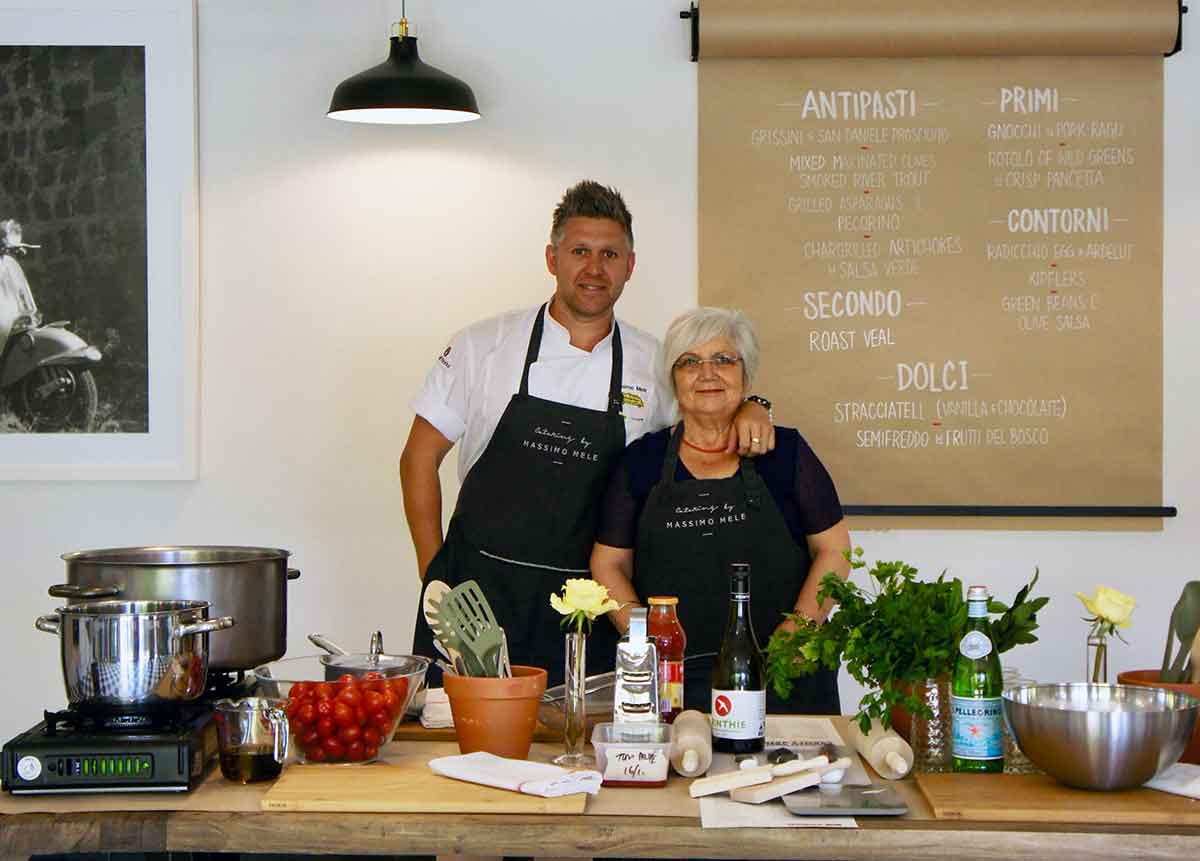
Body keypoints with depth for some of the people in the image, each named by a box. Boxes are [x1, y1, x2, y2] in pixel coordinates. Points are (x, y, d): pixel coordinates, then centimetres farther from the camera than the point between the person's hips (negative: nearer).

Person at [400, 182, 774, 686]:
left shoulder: (655, 362, 5)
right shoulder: (483, 346, 1)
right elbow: (420, 459, 5)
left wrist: (748, 410, -7)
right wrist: (435, 575, -1)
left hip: (584, 609, 1)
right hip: (477, 588, -1)